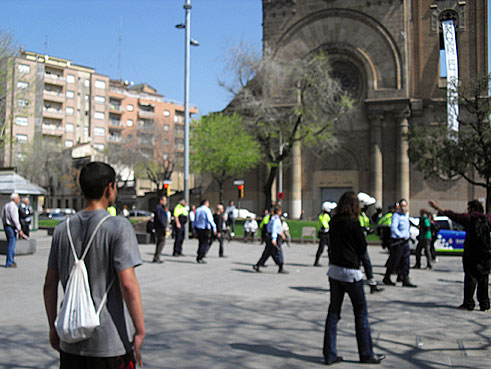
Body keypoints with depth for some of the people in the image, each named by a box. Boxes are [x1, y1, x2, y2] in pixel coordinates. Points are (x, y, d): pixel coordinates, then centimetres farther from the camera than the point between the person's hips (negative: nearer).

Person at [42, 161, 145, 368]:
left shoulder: (62, 229, 5)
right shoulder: (118, 227, -12)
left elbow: (50, 284, 9)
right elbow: (128, 284, -19)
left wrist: (53, 327, 19)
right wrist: (140, 331, -12)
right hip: (108, 342, -5)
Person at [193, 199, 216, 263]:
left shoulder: (197, 210, 12)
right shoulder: (207, 210, -8)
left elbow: (195, 220, 13)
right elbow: (210, 220, -19)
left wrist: (194, 229, 18)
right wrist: (214, 227, -19)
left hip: (197, 228, 7)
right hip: (205, 228, -7)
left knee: (201, 243, 17)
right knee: (205, 243, -2)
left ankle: (198, 258, 16)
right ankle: (200, 258, -9)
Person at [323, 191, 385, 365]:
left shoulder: (333, 223, 3)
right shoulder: (353, 223, -13)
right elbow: (363, 248, -6)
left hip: (334, 269, 6)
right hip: (350, 272, -6)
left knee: (333, 312, 9)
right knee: (361, 313, 7)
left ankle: (330, 354, 12)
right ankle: (366, 354, 15)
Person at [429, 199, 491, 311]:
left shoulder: (469, 218, -4)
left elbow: (453, 215, -2)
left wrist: (438, 208, 4)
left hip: (471, 254, -3)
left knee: (470, 278, 1)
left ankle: (468, 303, 2)